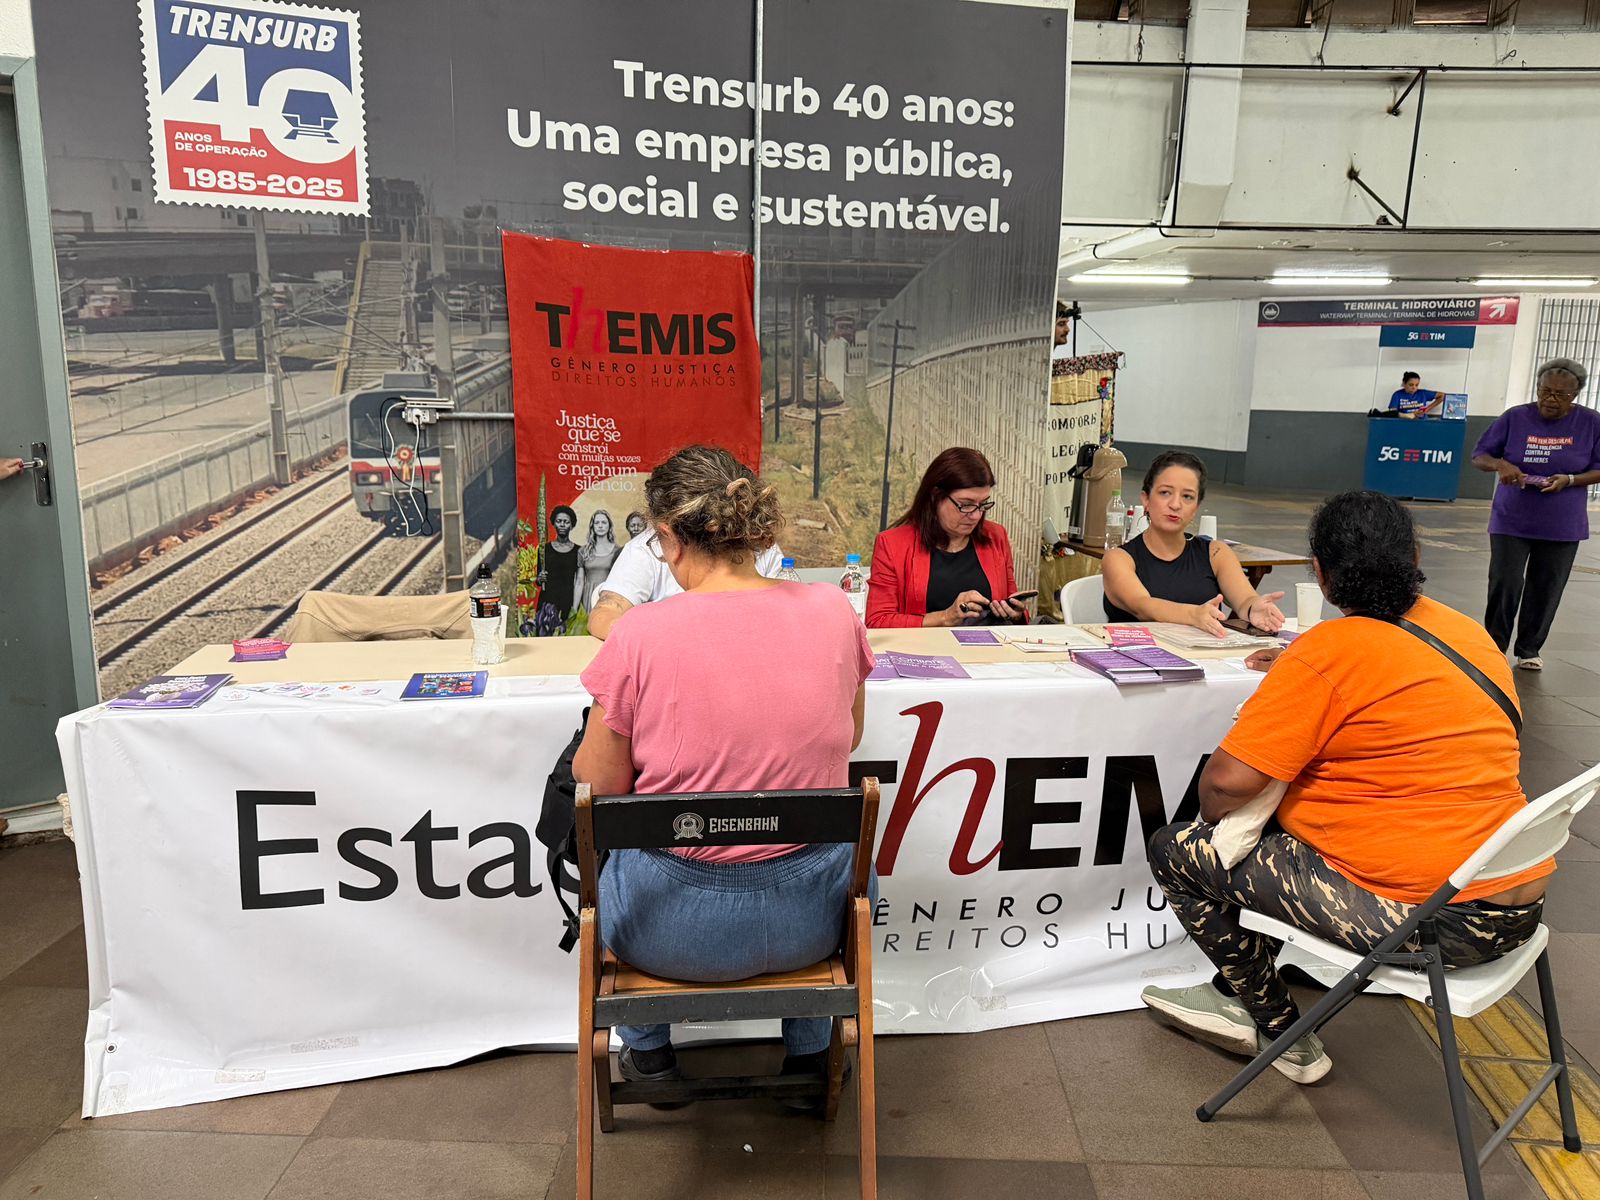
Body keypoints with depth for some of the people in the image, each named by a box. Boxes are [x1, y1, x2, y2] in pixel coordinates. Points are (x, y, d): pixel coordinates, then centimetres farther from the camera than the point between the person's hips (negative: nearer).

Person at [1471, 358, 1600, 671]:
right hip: (1511, 521, -1)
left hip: (1561, 526, 1)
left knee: (1546, 590, 6)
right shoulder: (1515, 417, -3)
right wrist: (1500, 464, -20)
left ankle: (1529, 650, 21)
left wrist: (1569, 480, -17)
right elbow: (1479, 456, 2)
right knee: (1504, 584, -6)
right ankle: (1494, 647, 8)